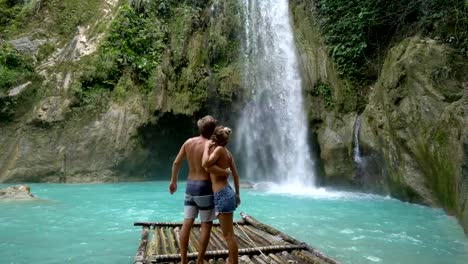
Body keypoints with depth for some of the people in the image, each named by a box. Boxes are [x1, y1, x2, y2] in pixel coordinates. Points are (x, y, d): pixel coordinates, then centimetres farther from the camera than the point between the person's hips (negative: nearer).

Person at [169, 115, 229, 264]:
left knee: (187, 224, 9)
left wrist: (173, 181, 19)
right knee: (206, 225, 7)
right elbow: (208, 166, -30)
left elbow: (176, 163, 8)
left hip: (190, 186, 6)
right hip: (204, 187, -6)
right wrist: (226, 173, -15)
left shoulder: (188, 142, 5)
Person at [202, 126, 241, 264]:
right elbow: (235, 175, 11)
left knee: (228, 235, 1)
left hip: (222, 195, -9)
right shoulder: (227, 152, 9)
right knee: (229, 233, 21)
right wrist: (237, 194, 19)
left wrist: (207, 146, -12)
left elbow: (205, 164, -26)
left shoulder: (219, 149, -12)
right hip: (227, 193, 9)